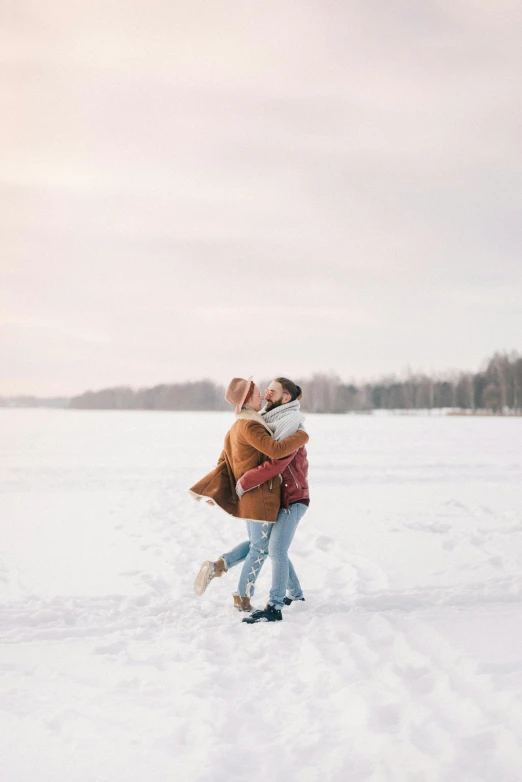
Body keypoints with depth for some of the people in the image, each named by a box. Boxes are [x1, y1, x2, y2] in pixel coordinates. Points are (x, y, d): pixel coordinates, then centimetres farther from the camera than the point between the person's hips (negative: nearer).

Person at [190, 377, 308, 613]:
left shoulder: (237, 427, 12)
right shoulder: (250, 426, -20)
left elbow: (224, 462, 13)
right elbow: (275, 450, -30)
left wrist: (212, 490, 13)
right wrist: (301, 436, -16)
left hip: (248, 496, 9)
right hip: (261, 495, -9)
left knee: (255, 543, 22)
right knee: (260, 548, 3)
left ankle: (217, 566, 10)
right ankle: (243, 599, 12)